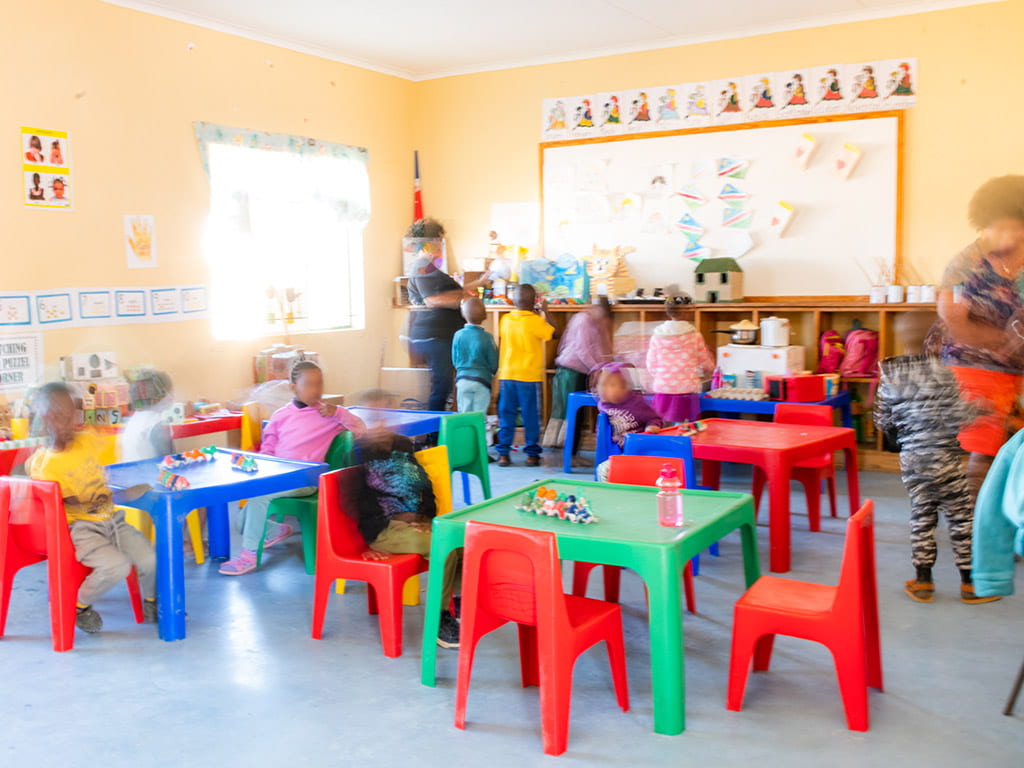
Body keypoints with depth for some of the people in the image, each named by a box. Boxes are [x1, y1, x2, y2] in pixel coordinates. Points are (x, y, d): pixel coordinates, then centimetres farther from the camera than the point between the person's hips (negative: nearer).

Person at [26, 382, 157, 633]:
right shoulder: (43, 465, -11)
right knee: (117, 566, -28)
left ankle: (150, 603, 20)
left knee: (151, 560, -13)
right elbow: (72, 504, -15)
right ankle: (80, 606, 2)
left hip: (111, 519, 5)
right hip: (79, 527, -5)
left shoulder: (88, 440, 5)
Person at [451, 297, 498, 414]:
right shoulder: (487, 337, -11)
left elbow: (455, 361, 6)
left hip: (462, 380, 3)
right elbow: (494, 365, -4)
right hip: (482, 380, -3)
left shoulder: (458, 335, -3)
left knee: (464, 414, 7)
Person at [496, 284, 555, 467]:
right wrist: (546, 312, 10)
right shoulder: (536, 321, -11)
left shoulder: (505, 319, 1)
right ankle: (532, 453, 11)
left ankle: (503, 453, 8)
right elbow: (553, 334, 1)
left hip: (507, 375, 3)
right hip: (529, 376, -3)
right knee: (531, 416, 6)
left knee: (506, 414, 8)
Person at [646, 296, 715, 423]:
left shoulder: (657, 336, 1)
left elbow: (651, 367, 7)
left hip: (663, 389, 2)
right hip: (687, 390, -2)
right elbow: (707, 365, 7)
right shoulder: (694, 335, -4)